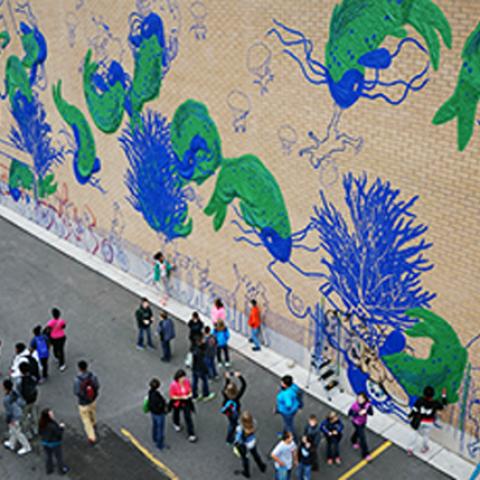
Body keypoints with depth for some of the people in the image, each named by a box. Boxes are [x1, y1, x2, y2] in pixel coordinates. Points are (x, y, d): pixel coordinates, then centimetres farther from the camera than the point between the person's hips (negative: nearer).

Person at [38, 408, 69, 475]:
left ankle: (49, 469, 44)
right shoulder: (52, 425, -37)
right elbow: (59, 434, -25)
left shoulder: (41, 424, -16)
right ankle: (61, 470, 36)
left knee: (48, 456, 26)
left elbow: (40, 432, 0)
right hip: (54, 443, -6)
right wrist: (61, 427, -11)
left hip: (45, 442, 6)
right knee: (59, 457, 18)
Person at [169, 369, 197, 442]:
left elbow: (190, 390, -2)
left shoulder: (186, 381, -20)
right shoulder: (173, 385, -31)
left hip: (186, 402, 1)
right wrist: (181, 397, -29)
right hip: (177, 402, -1)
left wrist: (189, 395, -21)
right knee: (176, 413, 28)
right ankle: (176, 424, 62)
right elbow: (172, 396, -22)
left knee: (188, 416, -2)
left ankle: (191, 434, 8)